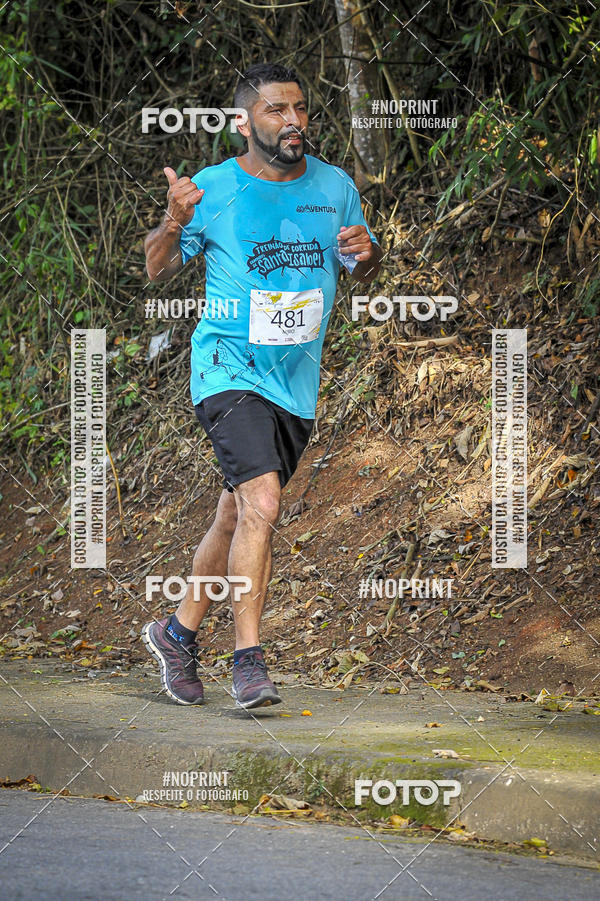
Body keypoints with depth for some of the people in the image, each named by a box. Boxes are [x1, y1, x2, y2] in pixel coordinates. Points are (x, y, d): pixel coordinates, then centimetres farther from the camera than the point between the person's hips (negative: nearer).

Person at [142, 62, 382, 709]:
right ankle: (248, 659, -19)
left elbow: (363, 272, 18)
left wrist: (367, 254, -6)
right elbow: (158, 269, 3)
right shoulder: (213, 190, -6)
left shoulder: (335, 187, 6)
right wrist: (173, 224, -18)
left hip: (296, 382, 5)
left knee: (237, 516, 14)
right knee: (261, 501, -22)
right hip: (229, 369, -5)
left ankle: (179, 632, 33)